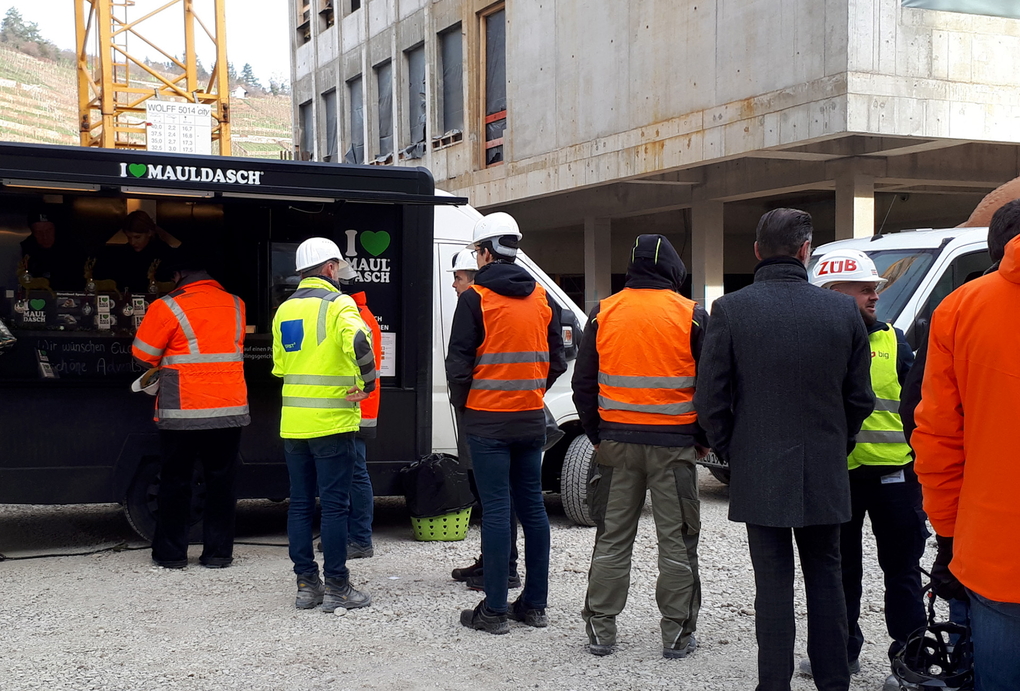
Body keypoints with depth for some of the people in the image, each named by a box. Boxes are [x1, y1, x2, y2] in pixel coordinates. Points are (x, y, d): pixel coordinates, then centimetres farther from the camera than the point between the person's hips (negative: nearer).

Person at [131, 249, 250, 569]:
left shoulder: (168, 308, -9)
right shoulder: (236, 305, 6)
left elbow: (143, 356, -2)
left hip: (183, 414, -3)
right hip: (230, 411, 3)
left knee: (175, 483, 9)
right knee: (221, 482, 11)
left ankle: (171, 552, 15)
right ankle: (218, 552, 13)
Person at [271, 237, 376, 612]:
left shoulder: (284, 310, 13)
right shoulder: (338, 303, -8)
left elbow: (279, 365, 16)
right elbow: (357, 341, -27)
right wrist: (368, 383, -16)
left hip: (293, 423, 6)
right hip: (332, 422, -6)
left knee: (300, 504, 10)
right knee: (334, 504, -1)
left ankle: (306, 584, 15)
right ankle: (336, 587, 2)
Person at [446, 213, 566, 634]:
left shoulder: (475, 299, -10)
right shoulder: (542, 299, 8)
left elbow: (459, 362, -11)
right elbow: (557, 360, 12)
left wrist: (462, 400, 5)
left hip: (488, 420, -5)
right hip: (531, 418, 5)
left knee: (496, 509, -4)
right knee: (532, 505, 11)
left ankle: (494, 610, 0)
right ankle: (534, 604, 17)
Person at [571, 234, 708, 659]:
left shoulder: (603, 313, 4)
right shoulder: (691, 316, -3)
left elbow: (583, 382, 7)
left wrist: (596, 435, 15)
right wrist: (703, 439, 8)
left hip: (617, 441, 2)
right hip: (674, 444, -2)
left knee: (613, 538, 10)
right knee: (676, 541, 6)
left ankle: (600, 630, 14)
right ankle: (677, 635, 10)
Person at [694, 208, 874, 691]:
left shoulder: (730, 310, -9)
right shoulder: (843, 311, -2)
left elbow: (710, 400, -8)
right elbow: (860, 397, 4)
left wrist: (730, 450, 7)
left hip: (759, 473, -2)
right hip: (825, 471, 2)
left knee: (773, 580, 4)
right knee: (825, 575, 14)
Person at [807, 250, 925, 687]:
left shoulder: (893, 340, 4)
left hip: (892, 474, 0)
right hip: (834, 474, 0)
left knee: (901, 569, 6)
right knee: (841, 568, 14)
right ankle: (842, 648, 29)